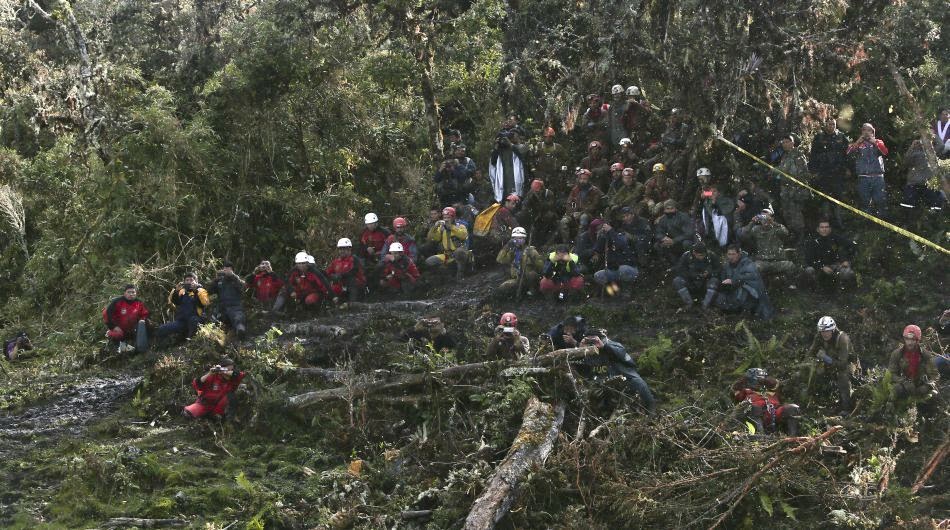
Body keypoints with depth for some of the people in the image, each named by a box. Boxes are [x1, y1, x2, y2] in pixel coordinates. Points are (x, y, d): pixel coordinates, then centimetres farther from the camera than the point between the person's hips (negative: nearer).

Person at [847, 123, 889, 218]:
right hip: (863, 177, 1)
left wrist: (875, 142, -8)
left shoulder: (878, 142, 14)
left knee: (881, 201, -5)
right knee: (865, 202, 2)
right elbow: (849, 152, -3)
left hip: (878, 177, 0)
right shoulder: (858, 144, 14)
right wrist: (858, 142, -6)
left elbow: (885, 152, -5)